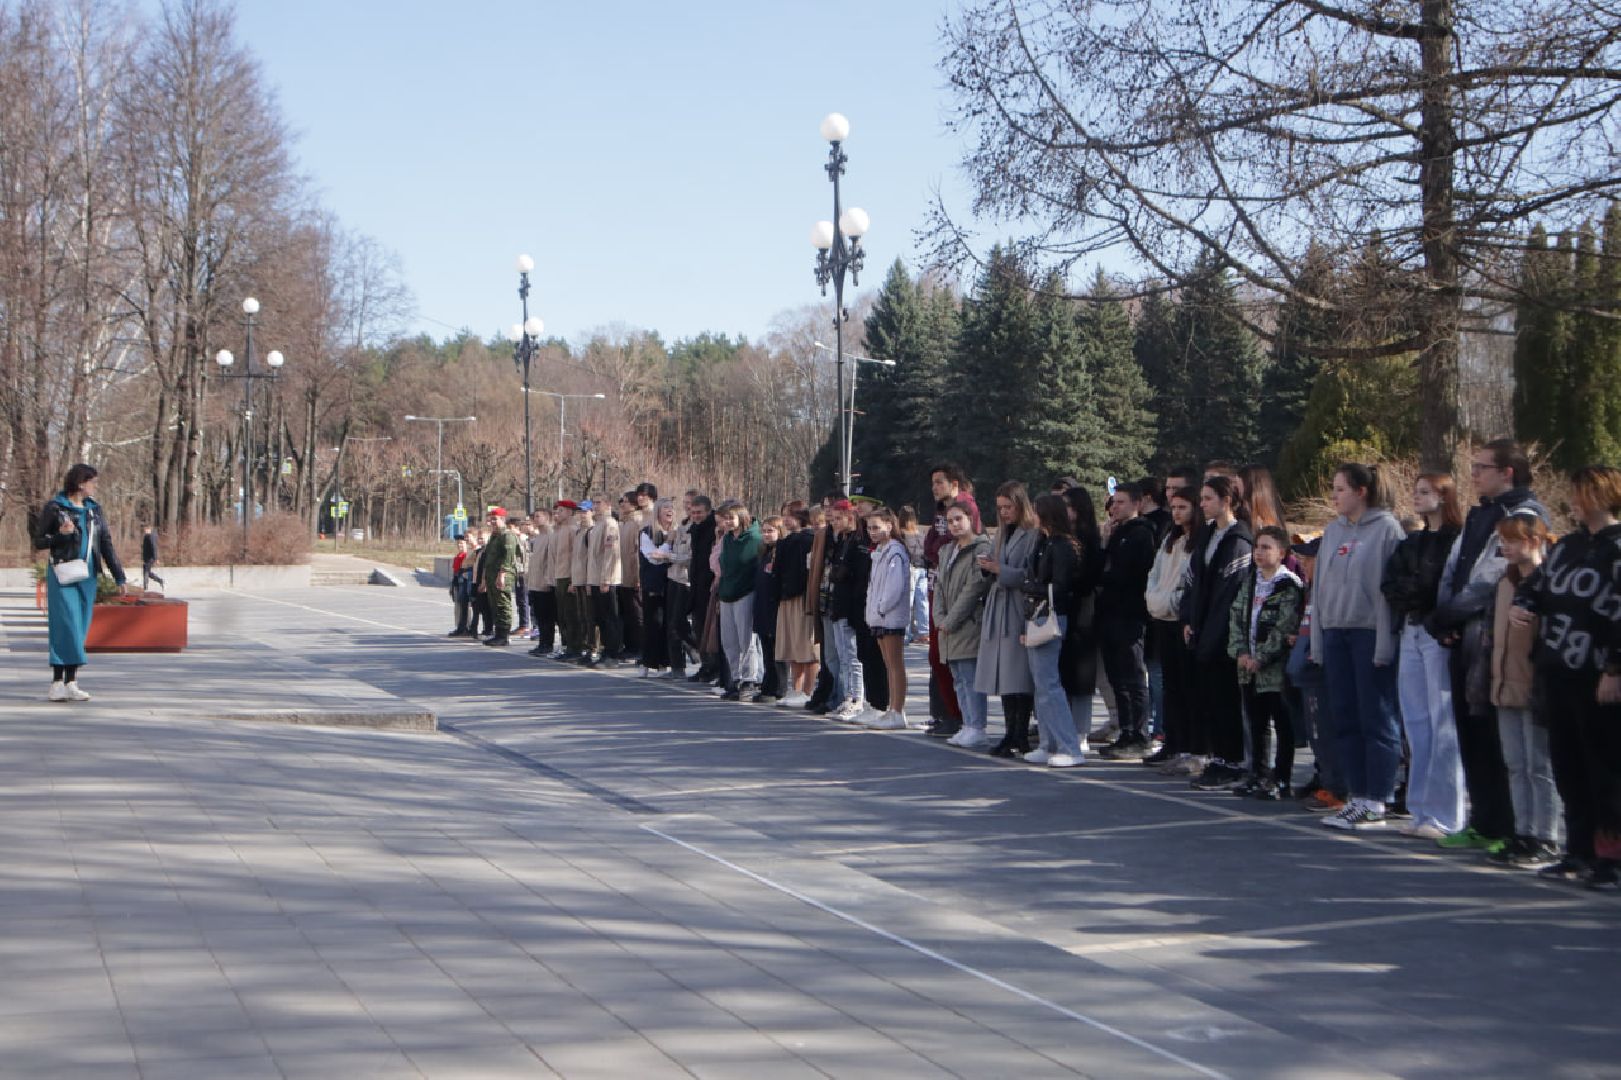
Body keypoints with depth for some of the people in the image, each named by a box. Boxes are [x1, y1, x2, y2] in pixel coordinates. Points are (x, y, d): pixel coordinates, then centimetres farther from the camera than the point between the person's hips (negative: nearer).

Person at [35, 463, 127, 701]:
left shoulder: (93, 508, 12)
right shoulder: (55, 508, -2)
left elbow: (106, 545, 13)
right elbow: (38, 542, 1)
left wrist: (119, 576, 10)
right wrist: (60, 534, -18)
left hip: (87, 576, 5)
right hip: (62, 574, -5)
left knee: (79, 628, 2)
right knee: (67, 625, -13)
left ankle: (64, 684, 4)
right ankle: (60, 683, -14)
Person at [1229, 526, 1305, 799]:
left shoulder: (1290, 586, -10)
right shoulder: (1249, 582, 13)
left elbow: (1284, 630, -15)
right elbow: (1236, 618, 10)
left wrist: (1261, 658, -16)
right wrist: (1240, 652, -3)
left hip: (1276, 668, -7)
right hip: (1249, 667, 7)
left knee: (1282, 725, -1)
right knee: (1255, 723, 13)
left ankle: (1283, 781, 3)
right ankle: (1257, 775, 22)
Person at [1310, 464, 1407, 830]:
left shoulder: (1386, 528, -6)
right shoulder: (1333, 531, 15)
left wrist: (1385, 643, -16)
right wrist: (1317, 640, 11)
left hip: (1370, 632, -7)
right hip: (1335, 634, 7)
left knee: (1377, 719, -3)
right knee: (1344, 718, 9)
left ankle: (1375, 804, 0)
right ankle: (1357, 797, 15)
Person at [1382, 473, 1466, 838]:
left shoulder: (1459, 540, -6)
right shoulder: (1411, 544, 19)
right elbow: (1390, 584, 7)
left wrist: (1409, 589, -7)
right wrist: (1418, 589, -8)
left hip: (1439, 635, -8)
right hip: (1411, 634, 8)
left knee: (1443, 726, -8)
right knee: (1416, 725, 8)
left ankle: (1444, 815, -7)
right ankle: (1421, 811, 13)